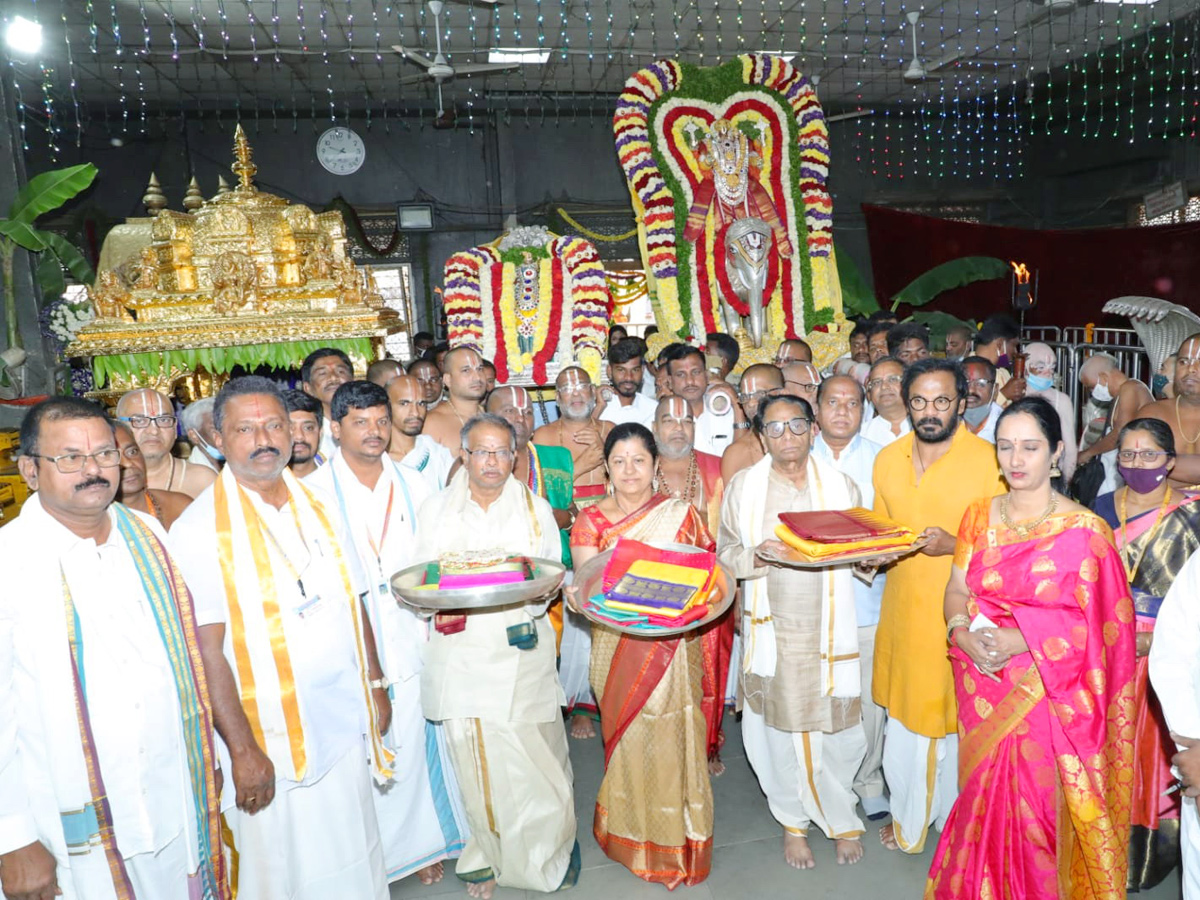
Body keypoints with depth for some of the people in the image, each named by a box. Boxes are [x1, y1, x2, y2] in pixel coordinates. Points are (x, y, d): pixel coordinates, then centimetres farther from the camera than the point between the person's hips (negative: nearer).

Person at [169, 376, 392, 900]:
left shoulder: (318, 507, 6)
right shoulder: (200, 528, -11)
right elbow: (206, 648, -14)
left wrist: (376, 686, 11)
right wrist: (242, 750, -15)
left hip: (345, 725, 5)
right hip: (269, 741, -4)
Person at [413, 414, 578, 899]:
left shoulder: (535, 509, 8)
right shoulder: (435, 509, 8)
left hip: (522, 651, 0)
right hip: (461, 654, 0)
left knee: (537, 759, 2)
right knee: (476, 762, 4)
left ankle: (551, 850, 26)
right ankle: (488, 858, 25)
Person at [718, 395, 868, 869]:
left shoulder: (840, 484, 4)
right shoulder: (743, 485, 1)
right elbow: (726, 554, 2)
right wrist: (757, 555, -18)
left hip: (829, 627, 1)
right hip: (773, 629, 0)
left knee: (838, 726, 5)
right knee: (781, 726, 9)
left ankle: (841, 819, 31)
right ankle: (793, 821, 32)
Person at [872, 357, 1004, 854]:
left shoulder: (987, 459, -11)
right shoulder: (888, 459, 6)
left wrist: (953, 544, -23)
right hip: (902, 608, 5)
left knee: (956, 723, 8)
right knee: (903, 718, 15)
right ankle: (907, 821, 37)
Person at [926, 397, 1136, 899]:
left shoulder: (1084, 530, -9)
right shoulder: (980, 515, 4)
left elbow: (1098, 623, -11)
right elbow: (956, 590, 7)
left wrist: (1019, 641, -21)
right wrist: (963, 634, -14)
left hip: (1044, 694, -3)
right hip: (982, 689, 4)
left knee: (1034, 808, 5)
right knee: (983, 799, 14)